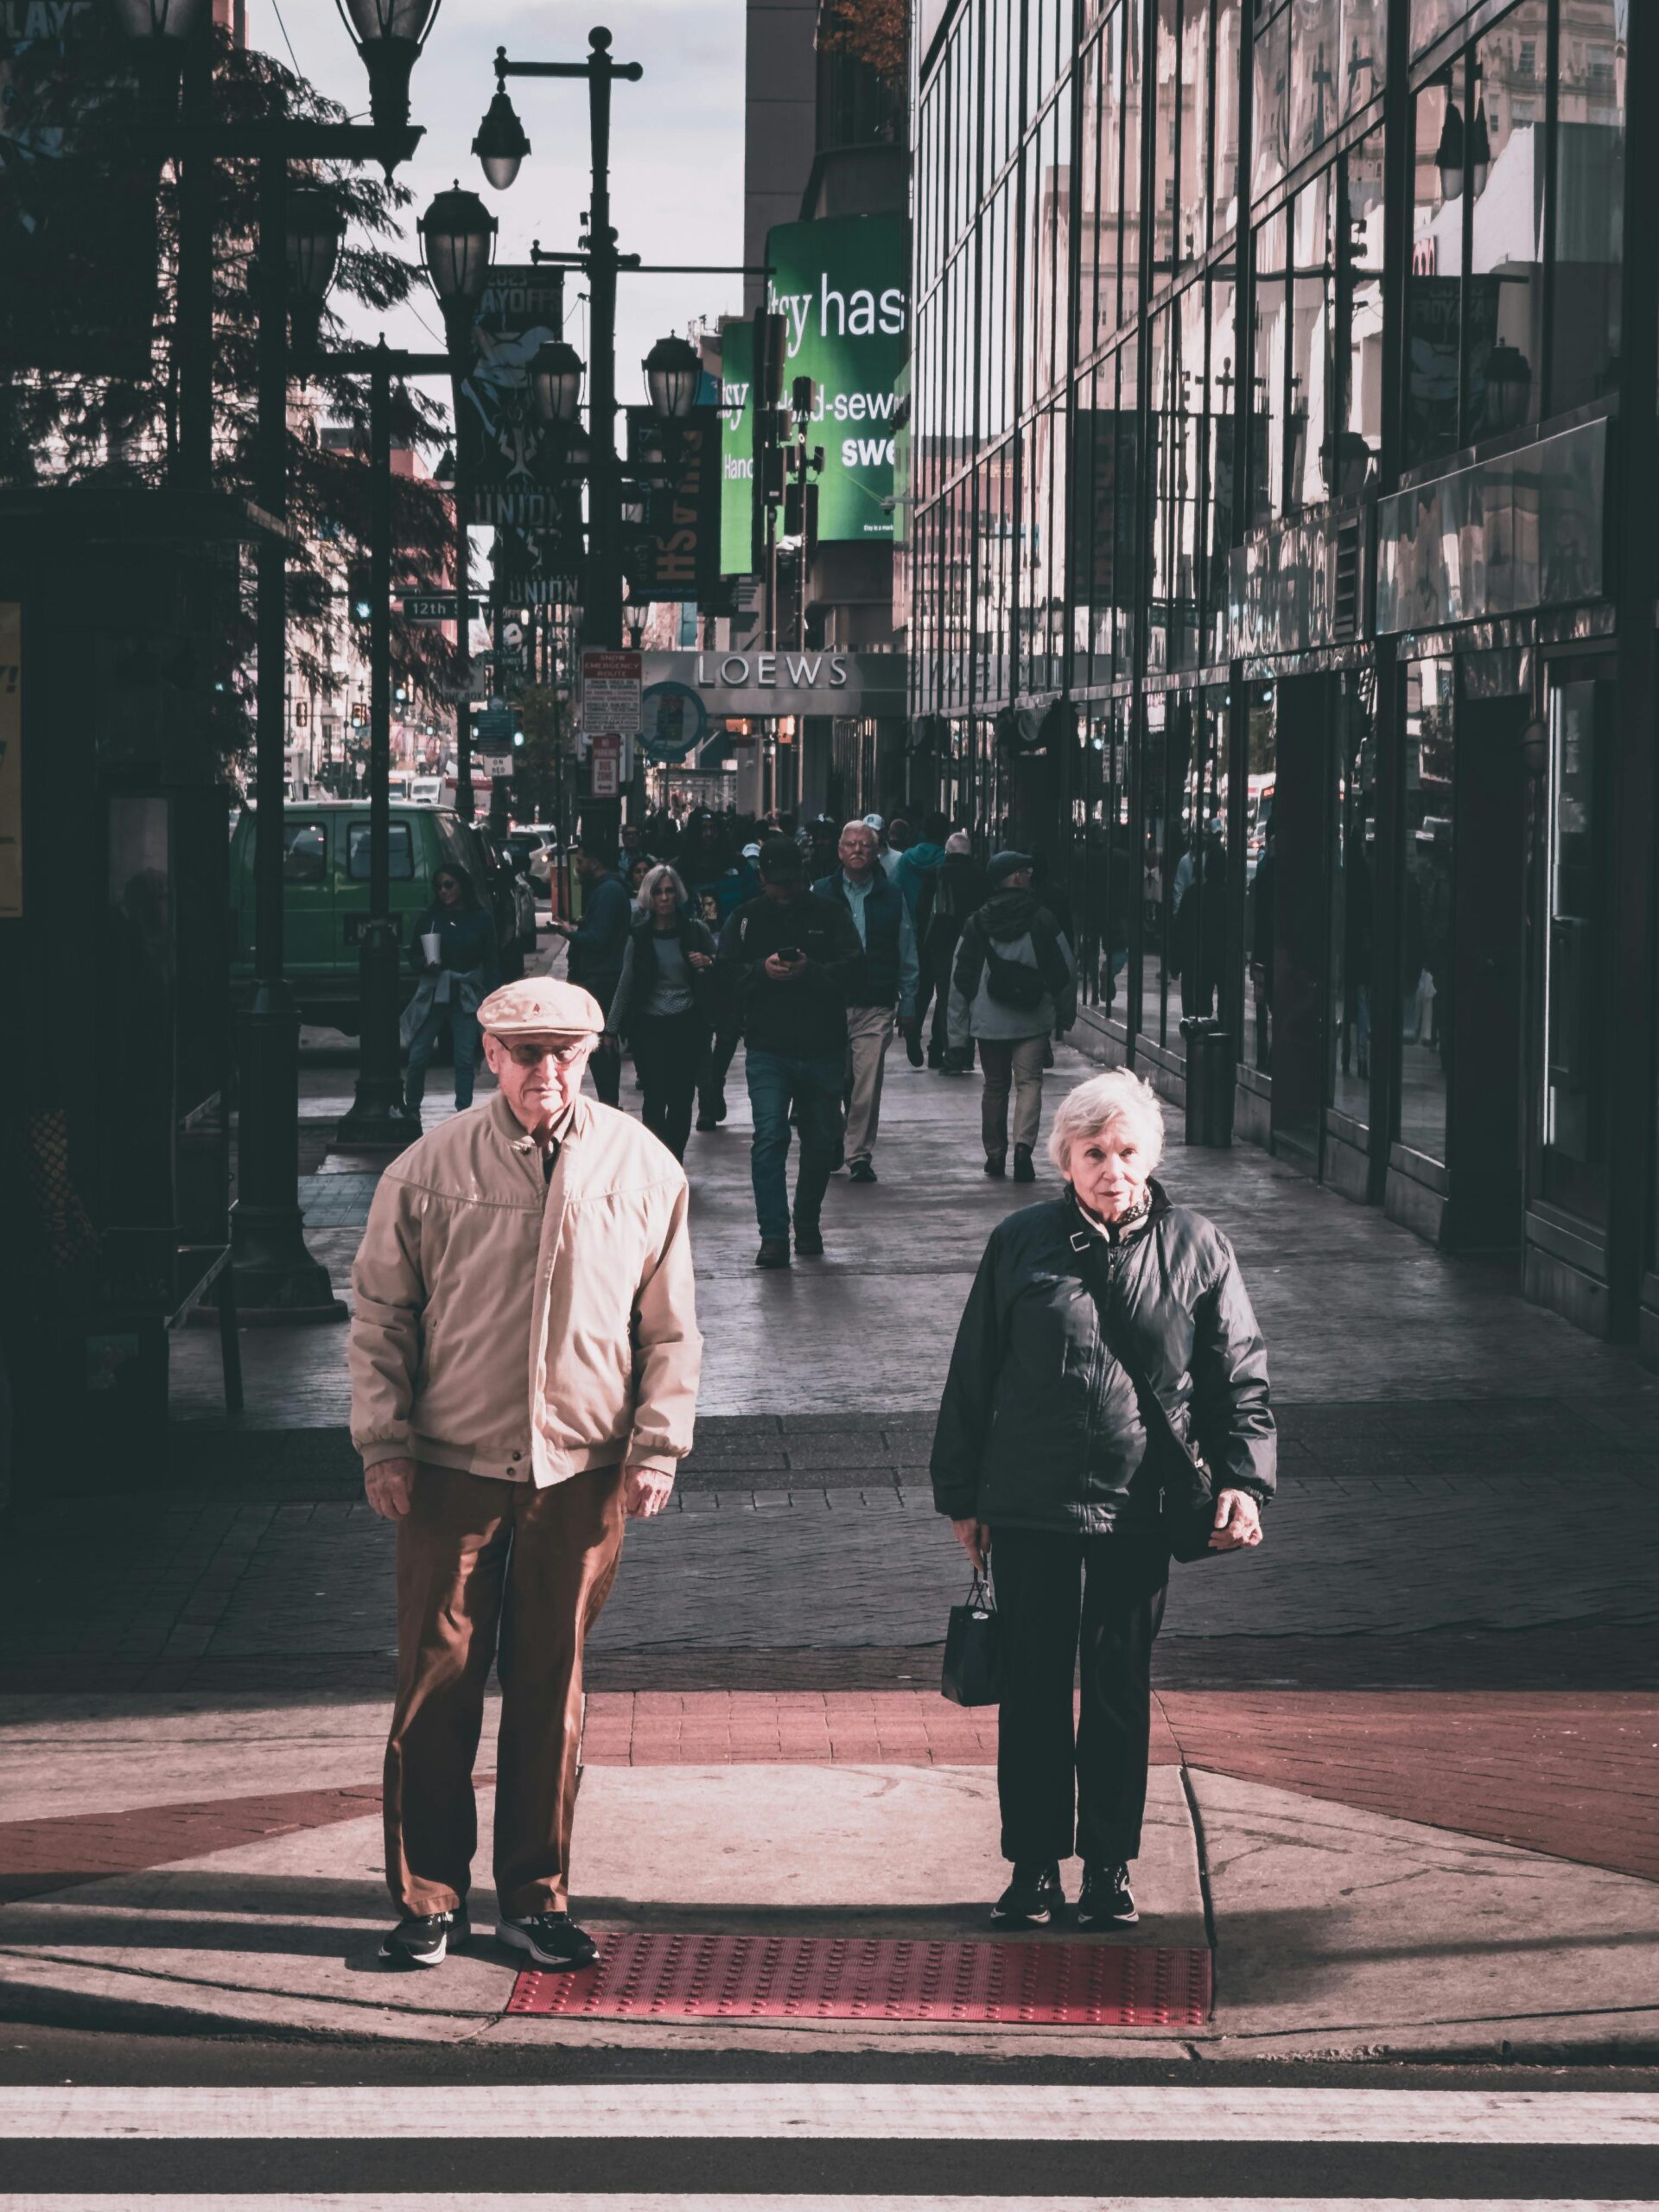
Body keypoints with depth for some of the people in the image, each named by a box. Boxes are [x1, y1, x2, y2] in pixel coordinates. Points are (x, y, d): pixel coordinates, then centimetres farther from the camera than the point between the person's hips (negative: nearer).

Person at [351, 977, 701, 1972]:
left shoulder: (643, 1168, 1)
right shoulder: (431, 1170, -2)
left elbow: (670, 1327, 7)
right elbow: (381, 1312, 4)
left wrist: (657, 1447, 0)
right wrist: (384, 1442, -2)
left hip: (583, 1473, 1)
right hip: (453, 1468, -1)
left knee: (552, 1687, 8)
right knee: (438, 1685, 2)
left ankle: (537, 1898, 20)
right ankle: (429, 1899, 14)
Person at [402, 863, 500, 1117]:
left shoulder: (481, 920, 2)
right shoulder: (429, 918, 4)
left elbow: (491, 962, 4)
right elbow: (413, 954, 11)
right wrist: (424, 964, -11)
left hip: (467, 996, 0)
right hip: (433, 993, 1)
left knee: (465, 1058, -1)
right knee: (418, 1056, -3)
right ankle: (411, 1109, 13)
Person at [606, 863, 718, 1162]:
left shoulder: (694, 931, 3)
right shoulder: (639, 937, 4)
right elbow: (626, 985, 9)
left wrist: (708, 964, -9)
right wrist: (611, 1027, 7)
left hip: (687, 1025, 0)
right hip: (649, 1027, 0)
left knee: (681, 1100, 1)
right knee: (655, 1098, -7)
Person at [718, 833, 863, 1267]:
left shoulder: (829, 915, 3)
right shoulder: (745, 918, 5)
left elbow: (854, 972, -5)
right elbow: (726, 977, 1)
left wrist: (811, 970, -22)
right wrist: (761, 971, -18)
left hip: (823, 1050, 1)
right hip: (767, 1051, -1)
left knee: (820, 1142, 11)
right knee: (769, 1138, -14)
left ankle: (808, 1226, 29)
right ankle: (773, 1235, -14)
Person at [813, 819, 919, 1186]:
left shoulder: (891, 897, 8)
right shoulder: (821, 893, 4)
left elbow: (907, 956, 13)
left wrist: (908, 1003, 10)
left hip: (875, 1007, 0)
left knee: (868, 1088, -6)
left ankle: (859, 1154, 2)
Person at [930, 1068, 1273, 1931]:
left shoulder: (1195, 1247, 3)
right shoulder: (1020, 1244, 2)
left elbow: (1240, 1376, 7)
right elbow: (971, 1377, 7)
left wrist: (1242, 1480, -4)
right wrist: (961, 1495, 7)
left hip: (1139, 1511, 0)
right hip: (1031, 1506, 0)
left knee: (1120, 1692, 7)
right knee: (1033, 1691, 5)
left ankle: (1110, 1867, 18)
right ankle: (1034, 1866, 16)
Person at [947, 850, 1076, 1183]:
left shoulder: (976, 924, 1)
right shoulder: (1042, 921, -4)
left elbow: (961, 981, 1)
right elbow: (1065, 971, 0)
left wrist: (958, 1034, 6)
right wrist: (1064, 1015, 17)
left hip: (988, 1020, 2)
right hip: (1032, 1019, -2)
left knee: (995, 1086, 14)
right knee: (1029, 1082, 0)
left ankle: (995, 1156, 19)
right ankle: (1023, 1144, -20)